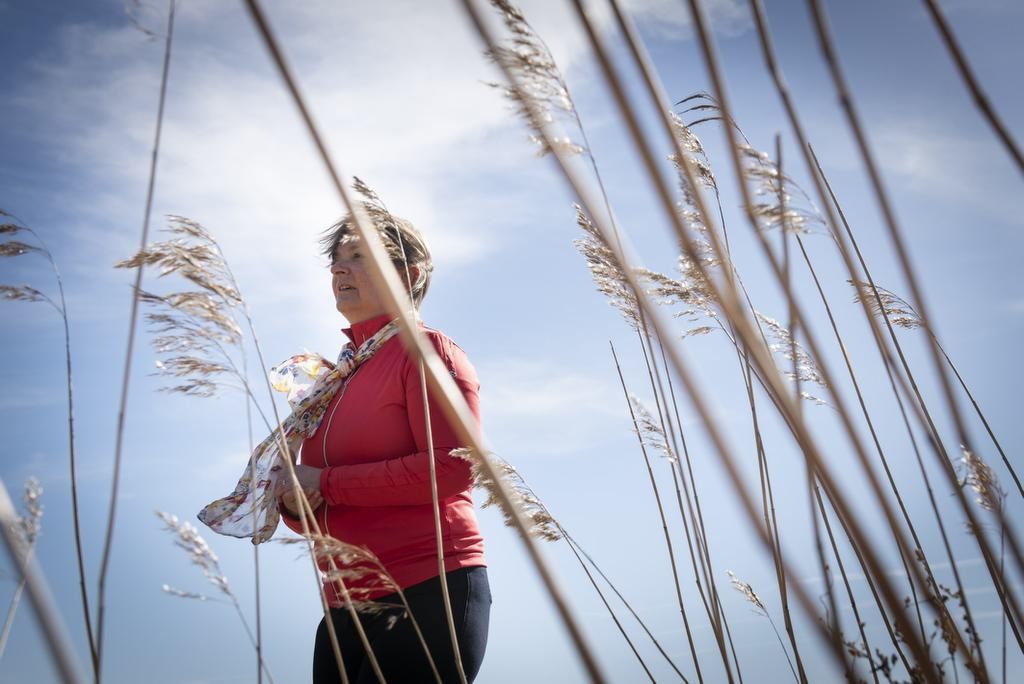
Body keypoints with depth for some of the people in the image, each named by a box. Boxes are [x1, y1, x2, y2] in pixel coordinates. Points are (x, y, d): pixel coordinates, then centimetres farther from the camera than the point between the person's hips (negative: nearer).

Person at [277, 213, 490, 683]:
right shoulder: (334, 377, 16)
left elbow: (452, 468, -18)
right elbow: (317, 514, 21)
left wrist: (327, 484, -14)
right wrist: (295, 501, -3)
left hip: (428, 595, -7)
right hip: (346, 606, 7)